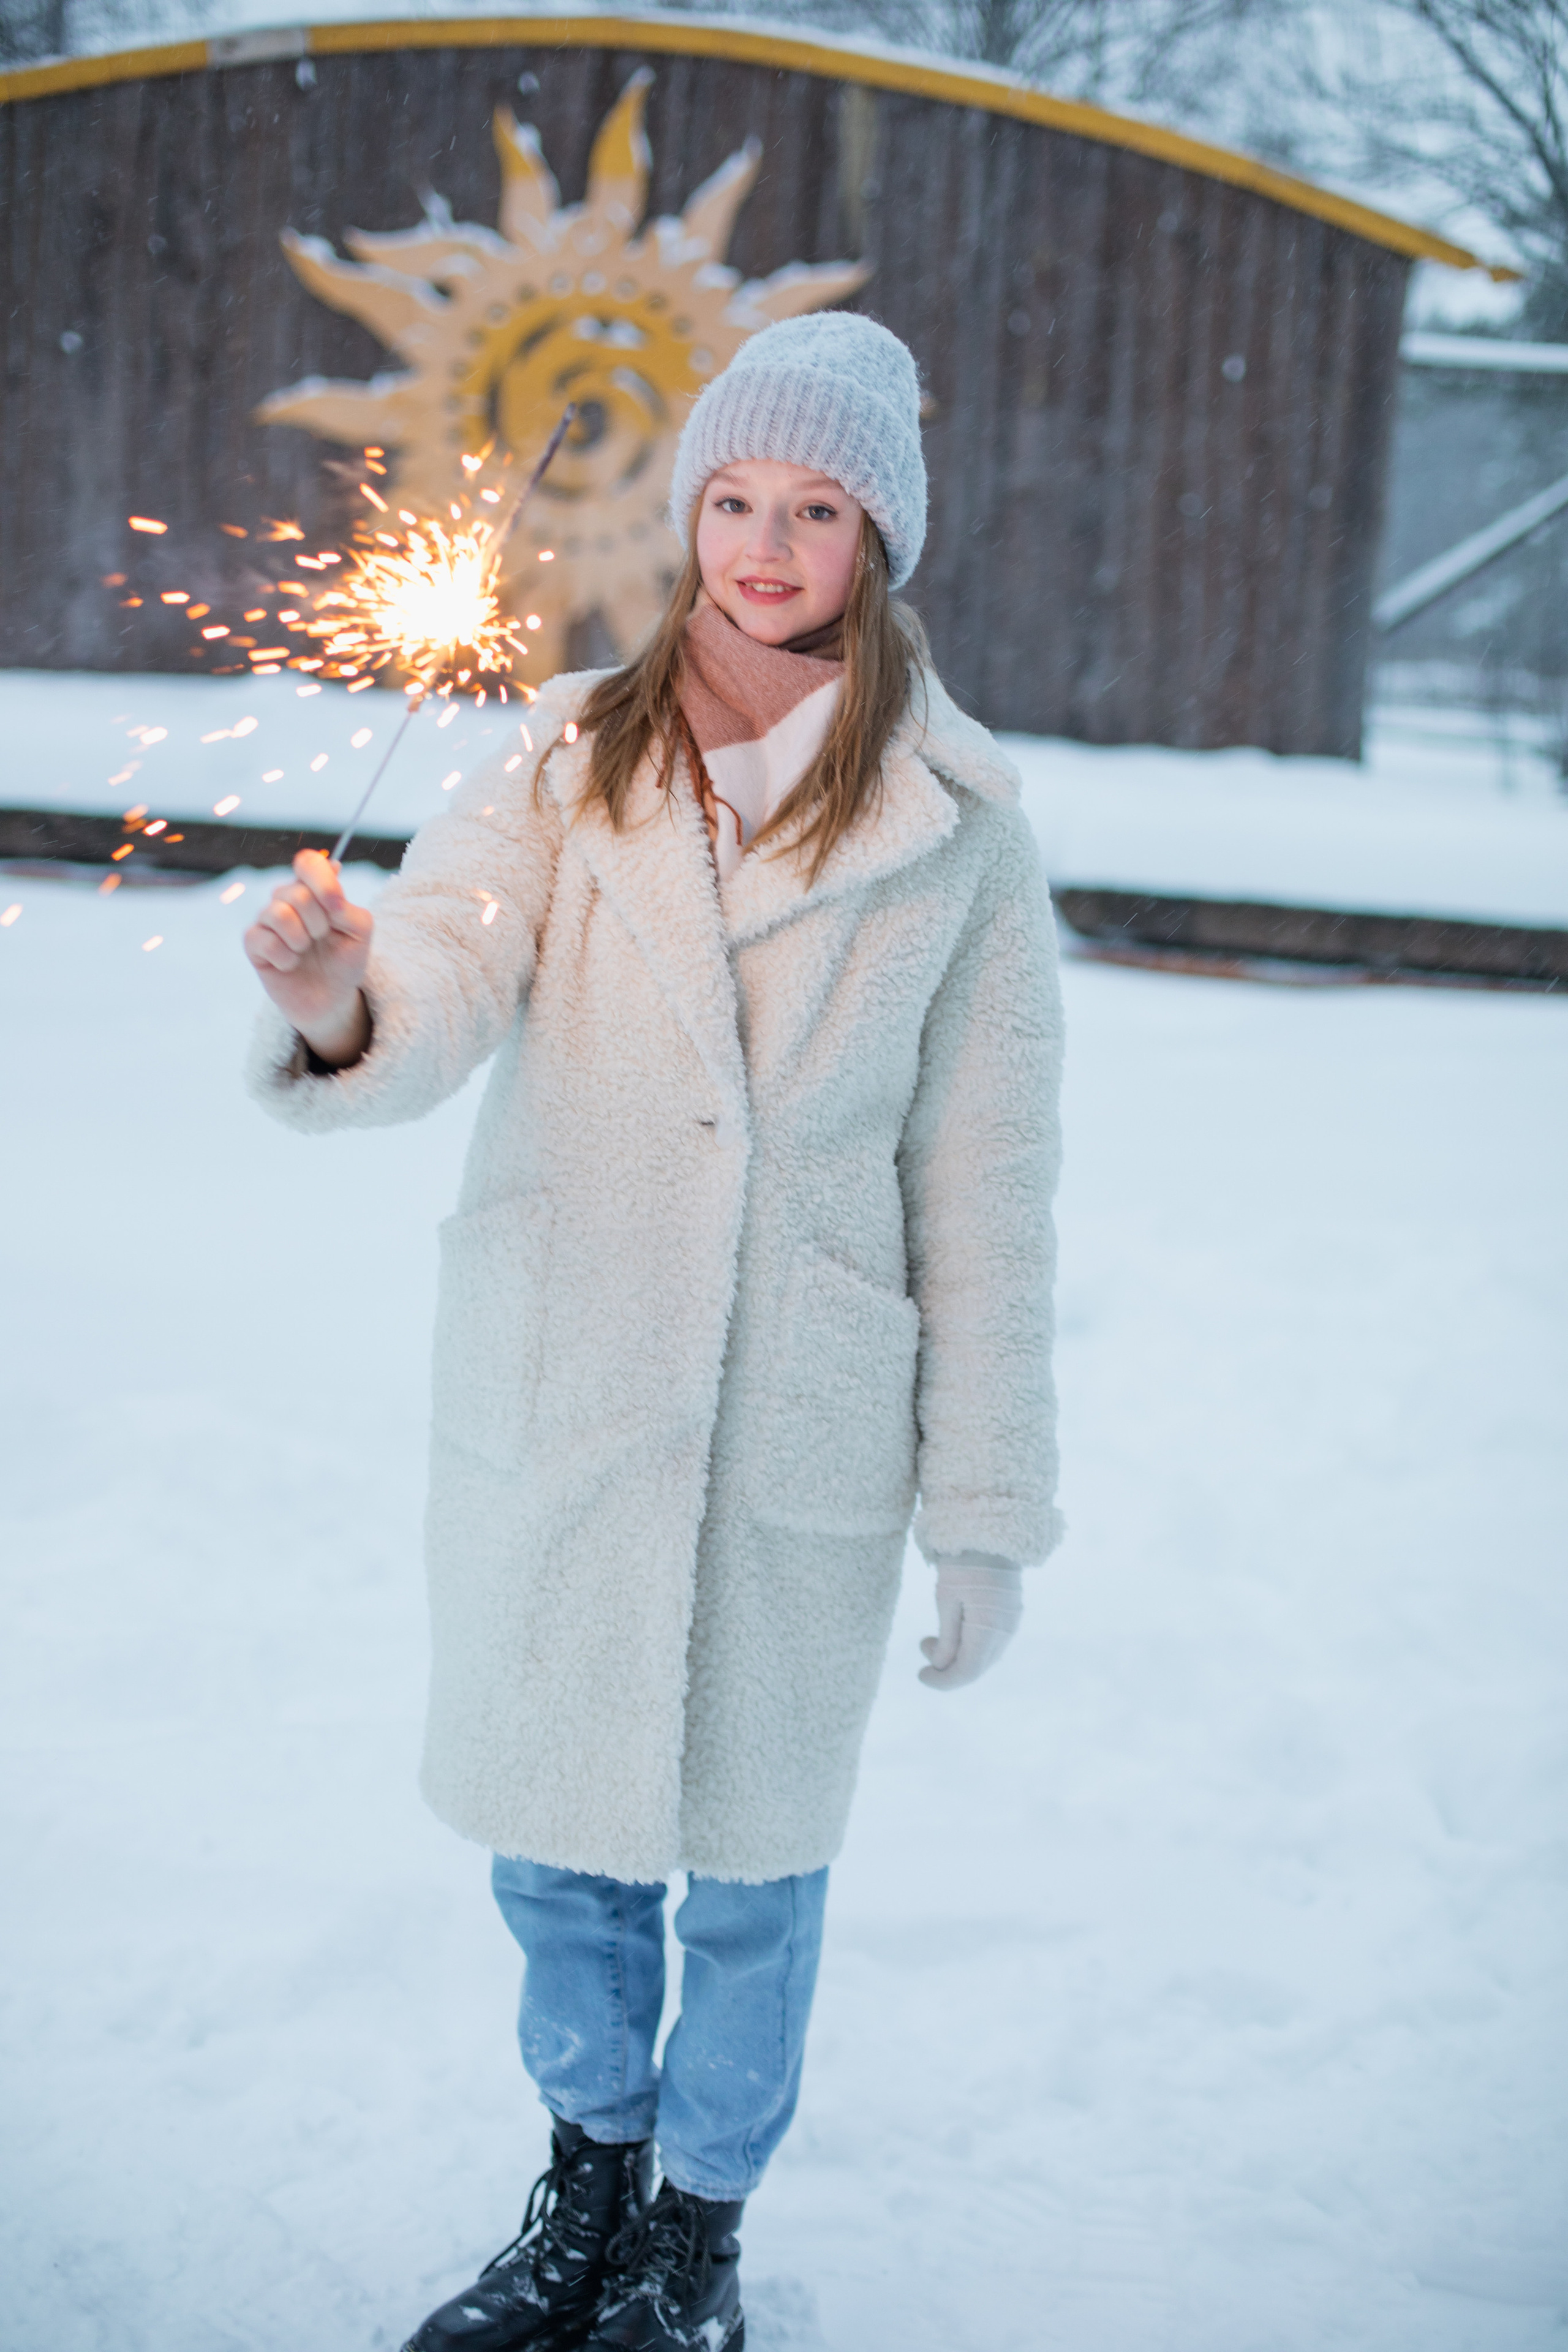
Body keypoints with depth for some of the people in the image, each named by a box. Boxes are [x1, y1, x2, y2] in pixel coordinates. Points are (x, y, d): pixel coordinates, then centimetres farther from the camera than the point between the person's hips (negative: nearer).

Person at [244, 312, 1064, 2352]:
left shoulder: (958, 821, -3)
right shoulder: (569, 757, 0)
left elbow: (986, 1183, -1)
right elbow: (443, 992, -15)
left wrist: (989, 1504, 0)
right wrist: (339, 1012, -39)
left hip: (802, 1434, -1)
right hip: (552, 1410, 2)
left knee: (751, 1858, 11)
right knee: (556, 1836, 15)